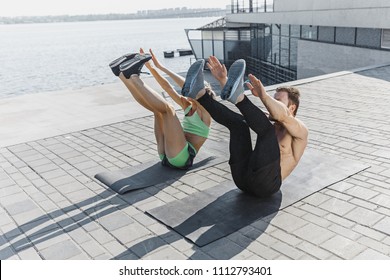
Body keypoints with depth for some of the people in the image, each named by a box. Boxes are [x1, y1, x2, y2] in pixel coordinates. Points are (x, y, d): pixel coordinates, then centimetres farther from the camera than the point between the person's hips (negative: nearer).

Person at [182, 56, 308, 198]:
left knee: (266, 129, -23)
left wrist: (263, 96, -37)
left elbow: (283, 115, -20)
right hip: (243, 178, 6)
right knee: (239, 123, -4)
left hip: (265, 183, -5)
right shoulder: (271, 125, 24)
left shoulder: (300, 131, 7)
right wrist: (223, 80, 1)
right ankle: (199, 94, -18)